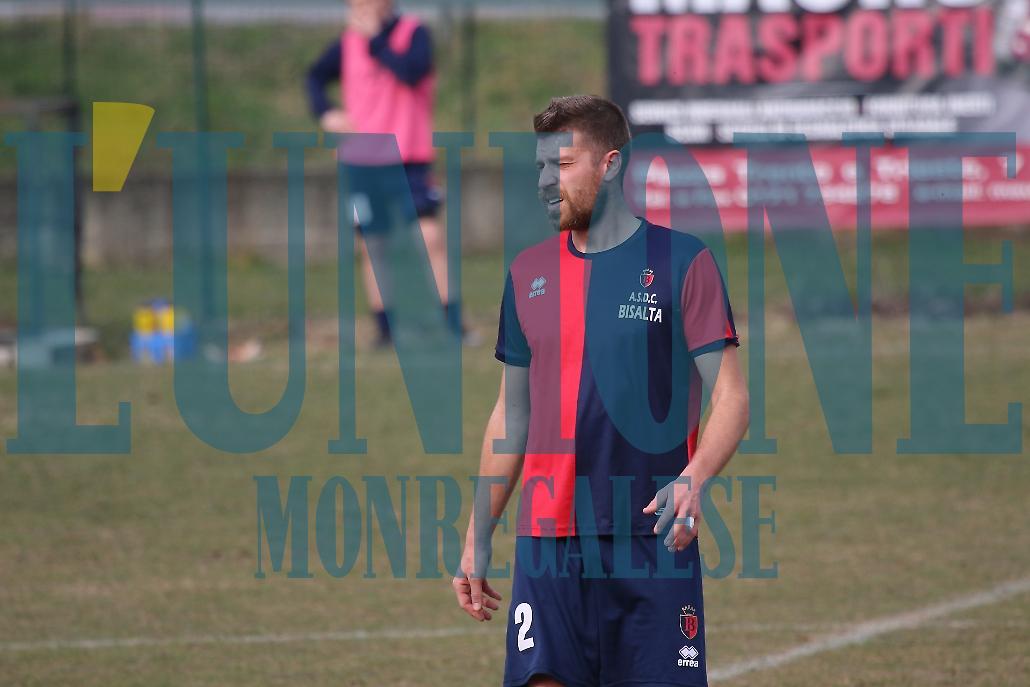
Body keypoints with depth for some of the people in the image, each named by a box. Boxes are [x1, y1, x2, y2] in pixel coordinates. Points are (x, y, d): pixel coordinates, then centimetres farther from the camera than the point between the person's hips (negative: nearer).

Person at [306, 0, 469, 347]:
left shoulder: (413, 32, -5)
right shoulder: (349, 41, 6)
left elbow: (411, 71, -24)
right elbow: (316, 77, 19)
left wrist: (374, 39, -20)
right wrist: (325, 113, 1)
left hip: (409, 159, -4)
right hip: (361, 159, 4)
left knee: (430, 236, -15)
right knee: (372, 246, 6)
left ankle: (452, 323, -12)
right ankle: (384, 328, 15)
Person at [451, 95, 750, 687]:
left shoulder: (682, 262, -2)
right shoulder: (528, 273, 12)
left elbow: (731, 398, -6)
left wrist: (693, 481, -25)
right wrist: (478, 539, 15)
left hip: (654, 537, -3)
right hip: (546, 544, 3)